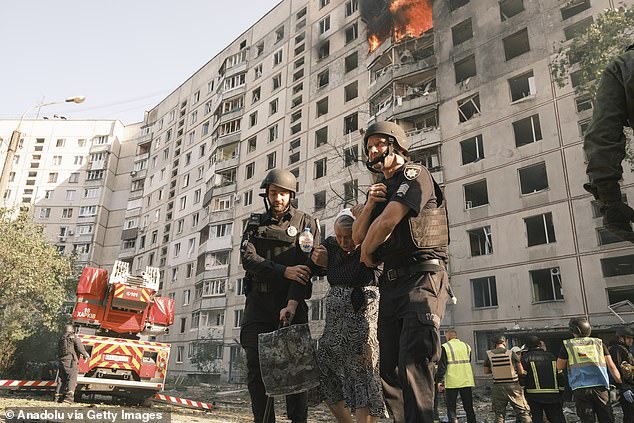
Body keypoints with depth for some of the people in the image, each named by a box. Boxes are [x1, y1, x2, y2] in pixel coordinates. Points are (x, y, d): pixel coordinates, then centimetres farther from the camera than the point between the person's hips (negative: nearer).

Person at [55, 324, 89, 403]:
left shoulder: (61, 339, 21)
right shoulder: (74, 338, 1)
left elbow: (58, 352, 22)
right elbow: (80, 348, -8)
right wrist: (86, 355, 6)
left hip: (62, 361, 7)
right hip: (71, 361, -7)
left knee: (61, 379, 10)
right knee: (72, 378, -10)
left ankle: (58, 397, 8)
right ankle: (69, 397, -21)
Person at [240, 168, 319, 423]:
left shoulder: (305, 223, 4)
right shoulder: (256, 223, 14)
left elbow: (306, 265, -9)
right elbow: (247, 258, -2)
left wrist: (292, 303, -23)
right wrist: (283, 271, -17)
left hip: (291, 302, -3)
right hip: (258, 302, 3)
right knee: (256, 368, 2)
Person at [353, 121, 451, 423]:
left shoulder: (415, 175, -2)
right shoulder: (380, 189, 22)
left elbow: (387, 222, -14)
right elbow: (357, 237, 17)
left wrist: (367, 254, 3)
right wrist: (369, 205, 0)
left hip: (421, 278, -8)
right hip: (390, 284, 8)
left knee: (413, 362, -18)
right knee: (389, 369, 8)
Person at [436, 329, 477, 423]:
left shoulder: (445, 347, -7)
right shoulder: (467, 346, 9)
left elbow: (442, 366, -10)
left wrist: (439, 381, -6)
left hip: (452, 382, -4)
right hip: (467, 381, 5)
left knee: (451, 409, 4)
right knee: (469, 408, 14)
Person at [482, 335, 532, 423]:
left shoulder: (489, 354, -4)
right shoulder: (512, 353, -8)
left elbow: (485, 371, 6)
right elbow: (521, 371, -3)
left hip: (498, 387, 1)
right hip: (513, 386, -1)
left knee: (499, 414, 13)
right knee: (523, 412, 9)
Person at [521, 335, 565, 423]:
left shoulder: (525, 358, -2)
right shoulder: (551, 356, 10)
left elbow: (522, 376, -9)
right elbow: (560, 375, 9)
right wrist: (561, 392, 15)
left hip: (534, 396, -3)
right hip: (553, 395, 3)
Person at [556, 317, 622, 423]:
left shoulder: (567, 345, 3)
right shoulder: (599, 343, 9)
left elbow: (559, 367, 8)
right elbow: (612, 367, 8)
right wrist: (621, 384, 14)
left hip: (580, 389, -2)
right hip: (601, 387, 2)